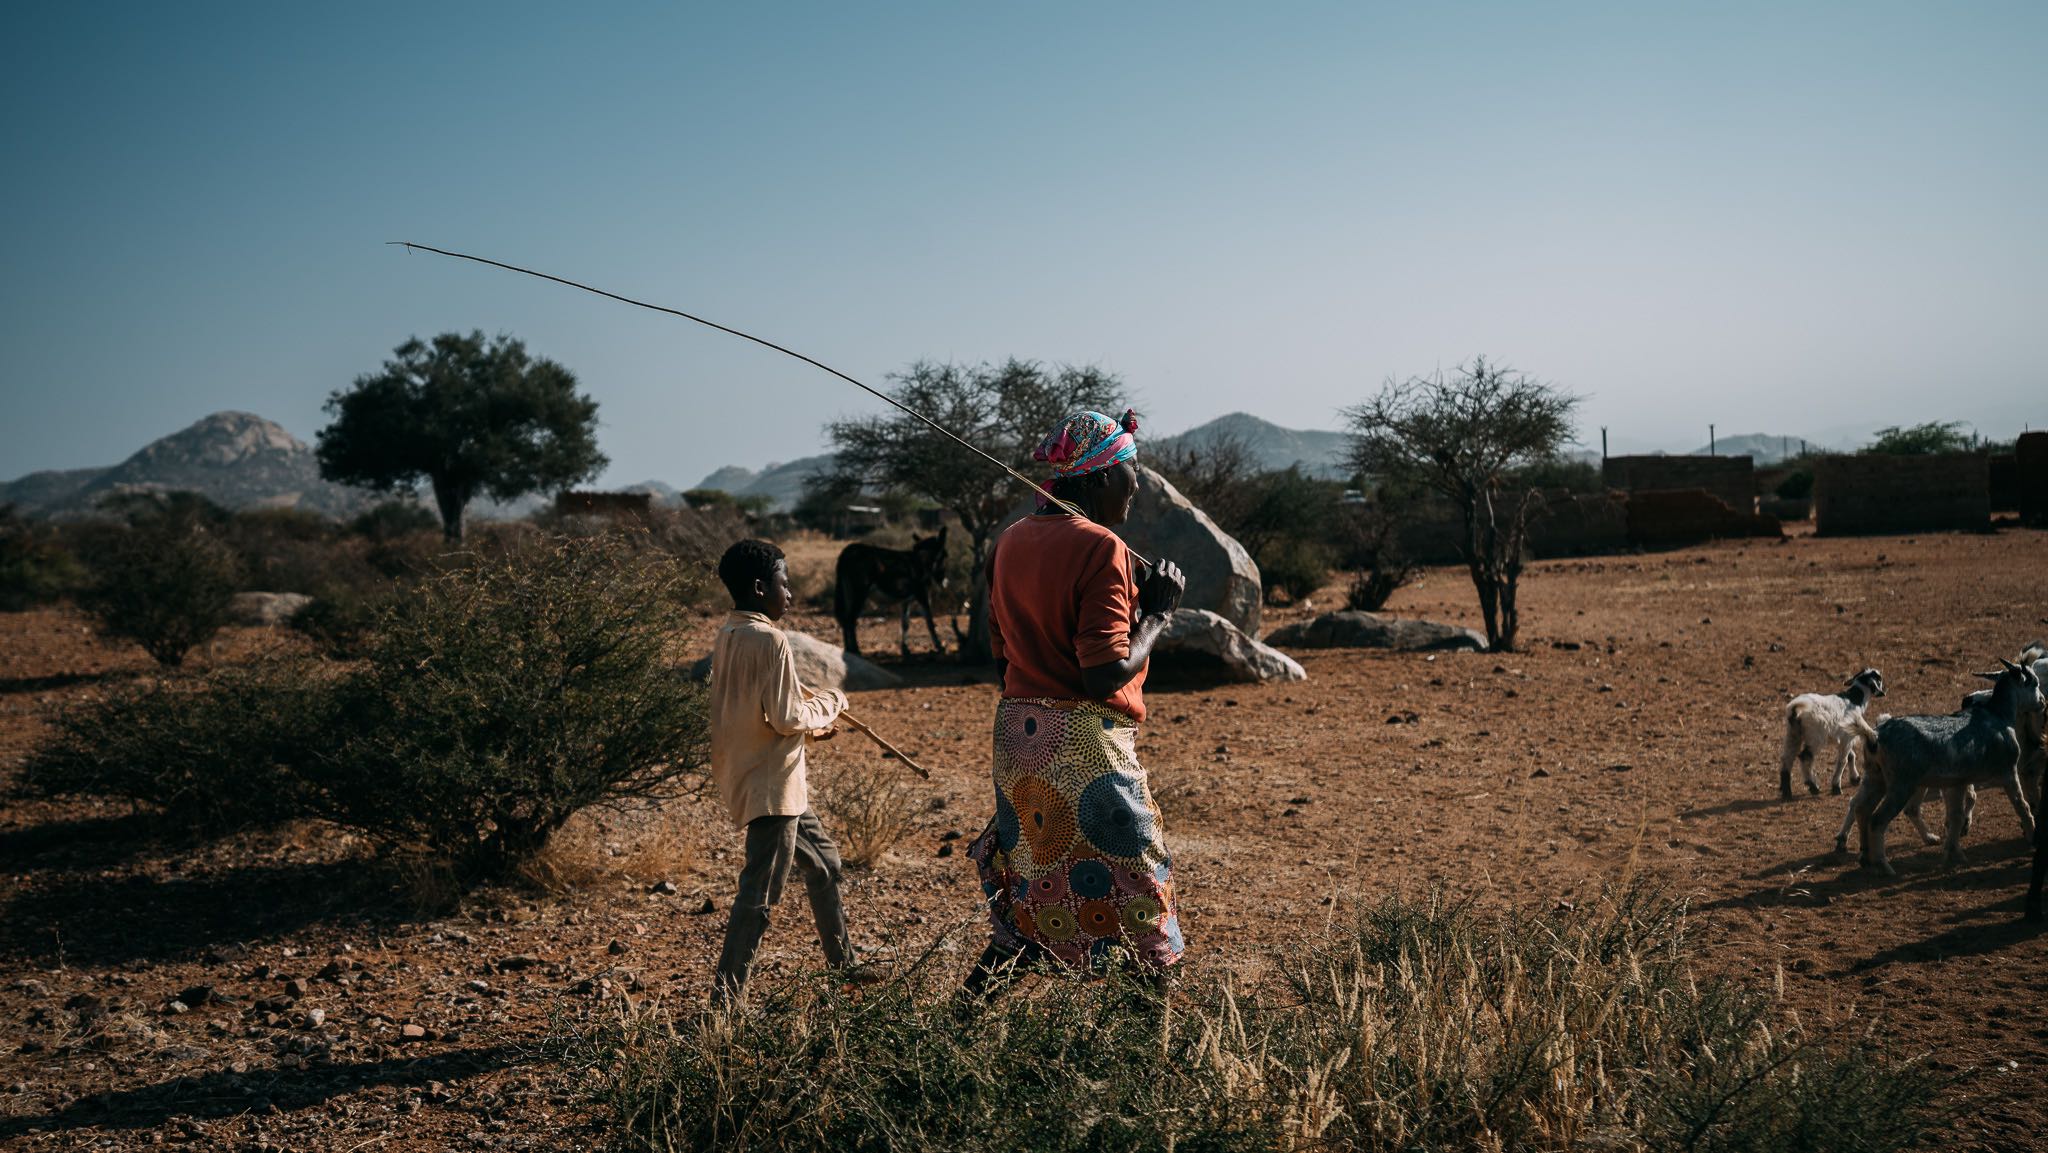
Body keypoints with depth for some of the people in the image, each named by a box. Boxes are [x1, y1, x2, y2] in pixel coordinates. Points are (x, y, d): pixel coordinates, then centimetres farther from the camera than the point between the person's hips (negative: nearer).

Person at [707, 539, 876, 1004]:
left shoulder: (728, 635, 10)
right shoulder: (770, 640, -18)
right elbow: (787, 718, -21)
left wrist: (809, 722, 16)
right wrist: (831, 702, -3)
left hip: (745, 775, 10)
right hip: (771, 785, -10)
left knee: (823, 861, 22)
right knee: (760, 894, -5)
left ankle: (842, 964, 33)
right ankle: (725, 996, -1)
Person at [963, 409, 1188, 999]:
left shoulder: (1011, 540, 10)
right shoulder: (1101, 548, -15)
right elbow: (1106, 674, -20)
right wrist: (1157, 615, -7)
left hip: (1017, 734, 8)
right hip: (1085, 744, -8)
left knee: (1033, 889, 18)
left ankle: (976, 996, 20)